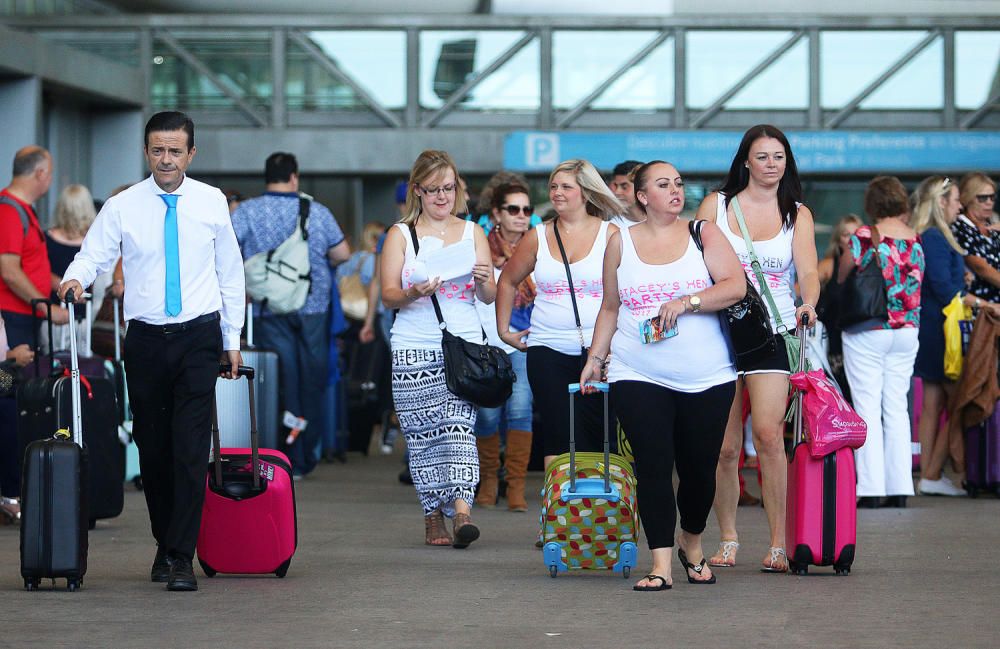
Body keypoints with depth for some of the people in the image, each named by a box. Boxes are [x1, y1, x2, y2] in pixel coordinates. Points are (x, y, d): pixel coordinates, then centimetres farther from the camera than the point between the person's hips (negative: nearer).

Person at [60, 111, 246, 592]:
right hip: (146, 338, 1)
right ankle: (164, 545, 23)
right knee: (152, 447, 8)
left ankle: (182, 558, -11)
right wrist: (76, 279, -29)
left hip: (199, 336, -1)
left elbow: (230, 272, 10)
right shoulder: (121, 207, 1)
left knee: (191, 448, -10)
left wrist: (232, 339, 9)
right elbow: (93, 255, -5)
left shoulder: (212, 203, 4)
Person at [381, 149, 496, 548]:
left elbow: (489, 298, 12)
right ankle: (433, 516, 6)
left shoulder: (472, 233, 14)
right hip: (414, 350, 0)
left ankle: (461, 509, -27)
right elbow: (387, 295, 1)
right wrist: (413, 294, -20)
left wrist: (483, 281, -11)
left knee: (458, 424, -16)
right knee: (422, 433, -3)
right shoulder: (401, 235, 8)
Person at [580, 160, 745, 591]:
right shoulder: (621, 242, 9)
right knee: (654, 467, -9)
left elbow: (736, 286, -7)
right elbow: (610, 308, 16)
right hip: (639, 376, 0)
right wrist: (596, 356, 9)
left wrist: (686, 302, -17)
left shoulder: (704, 234, 5)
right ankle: (661, 566, -8)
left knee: (700, 468, 5)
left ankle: (692, 545, 30)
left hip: (708, 377, 0)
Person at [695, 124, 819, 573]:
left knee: (768, 433, -18)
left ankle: (778, 544, -15)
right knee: (725, 446, 1)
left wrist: (808, 303, -25)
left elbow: (808, 271, -4)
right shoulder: (716, 205, 7)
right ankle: (728, 539, 18)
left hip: (773, 331, -1)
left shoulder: (797, 214, 8)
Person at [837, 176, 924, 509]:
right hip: (906, 331, 4)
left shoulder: (863, 237, -11)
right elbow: (918, 285, 8)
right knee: (897, 407, 9)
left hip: (867, 331, -4)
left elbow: (842, 279, -4)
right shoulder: (916, 240, 2)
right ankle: (899, 487, 7)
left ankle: (871, 487, -6)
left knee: (868, 408, -1)